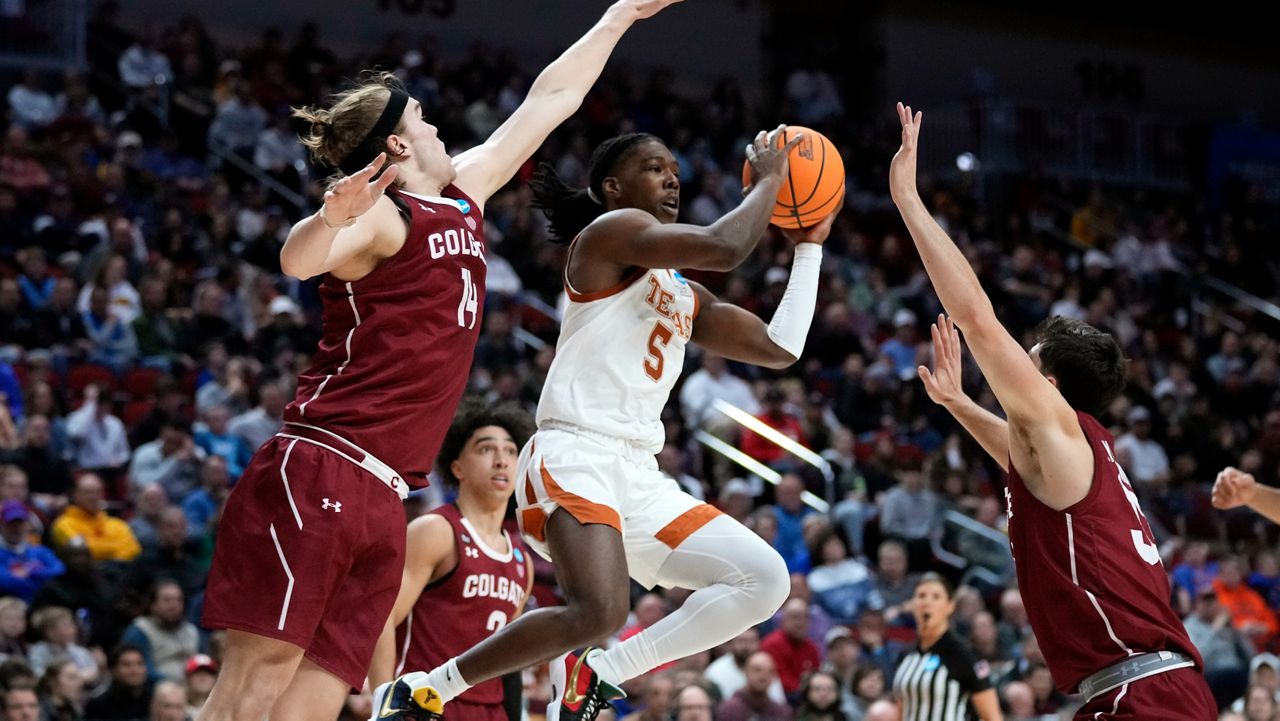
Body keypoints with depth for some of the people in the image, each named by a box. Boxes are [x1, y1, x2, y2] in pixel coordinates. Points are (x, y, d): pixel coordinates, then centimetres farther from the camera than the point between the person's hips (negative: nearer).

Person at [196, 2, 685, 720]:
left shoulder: (461, 199, 22)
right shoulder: (383, 217, -4)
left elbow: (549, 101, 32)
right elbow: (300, 259, -26)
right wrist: (332, 217, -48)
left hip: (379, 503, 8)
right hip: (318, 475, -8)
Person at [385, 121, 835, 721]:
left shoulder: (685, 298, 25)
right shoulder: (609, 231, -1)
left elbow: (780, 348, 23)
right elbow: (724, 247, -16)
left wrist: (809, 245, 25)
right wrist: (769, 177, 0)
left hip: (638, 473, 9)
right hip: (577, 457, -9)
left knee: (765, 580, 0)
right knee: (599, 612, -30)